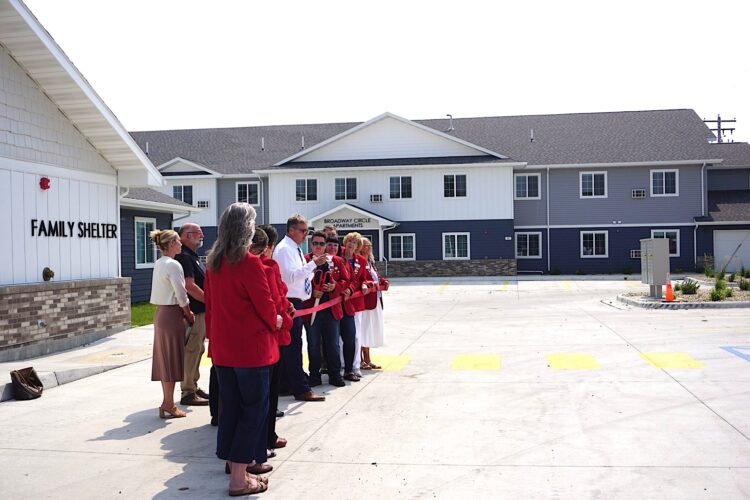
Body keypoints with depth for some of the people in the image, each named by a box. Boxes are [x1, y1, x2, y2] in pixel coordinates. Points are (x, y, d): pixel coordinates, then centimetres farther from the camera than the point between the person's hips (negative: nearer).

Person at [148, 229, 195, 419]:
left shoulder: (159, 264, 12)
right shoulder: (173, 265, -16)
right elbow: (181, 296, -17)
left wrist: (184, 312, 13)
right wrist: (188, 315, -3)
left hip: (160, 312, 9)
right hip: (172, 314, -9)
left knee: (165, 360, 12)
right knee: (171, 359, -2)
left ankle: (167, 403, 19)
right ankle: (168, 405, 5)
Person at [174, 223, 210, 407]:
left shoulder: (192, 257, 18)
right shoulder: (184, 257, -15)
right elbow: (189, 286, -23)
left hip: (200, 311, 11)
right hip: (193, 312, -11)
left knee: (197, 350, 17)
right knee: (191, 351, -5)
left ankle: (193, 387, 27)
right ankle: (188, 393, 1)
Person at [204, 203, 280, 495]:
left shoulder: (214, 262, 5)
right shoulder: (250, 263, -18)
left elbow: (210, 303, 12)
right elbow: (265, 305, -14)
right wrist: (275, 322, 7)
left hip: (222, 347, 8)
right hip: (252, 346, -8)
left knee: (231, 405, 18)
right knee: (254, 408, 1)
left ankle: (235, 459, 32)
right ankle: (239, 478, 3)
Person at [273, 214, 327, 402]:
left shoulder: (295, 249, 16)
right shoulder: (284, 249, -14)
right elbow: (290, 276, -23)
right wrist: (313, 264, -25)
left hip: (296, 302, 10)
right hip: (289, 302, -10)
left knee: (289, 345, 14)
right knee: (293, 346, -8)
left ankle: (286, 384, 23)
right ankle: (301, 389, -7)